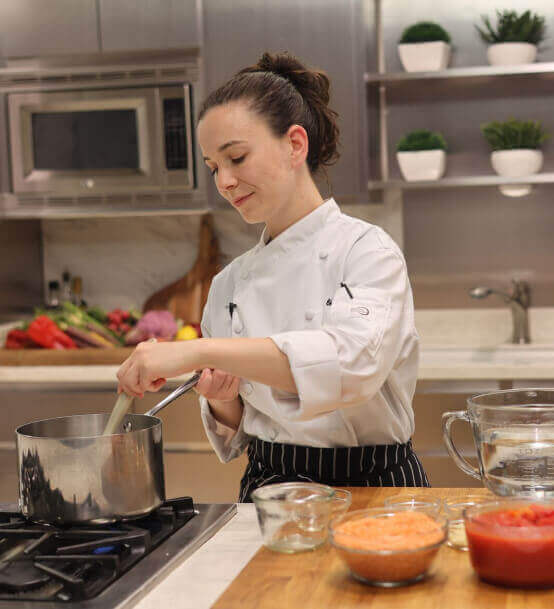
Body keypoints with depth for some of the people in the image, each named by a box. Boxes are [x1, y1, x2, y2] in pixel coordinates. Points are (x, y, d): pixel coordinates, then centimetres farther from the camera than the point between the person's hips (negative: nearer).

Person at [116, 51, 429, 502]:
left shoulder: (367, 252, -5)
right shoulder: (231, 284, 9)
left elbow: (352, 361, -26)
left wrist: (199, 350, -29)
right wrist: (221, 400, -5)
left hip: (371, 495, -4)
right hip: (267, 493, 4)